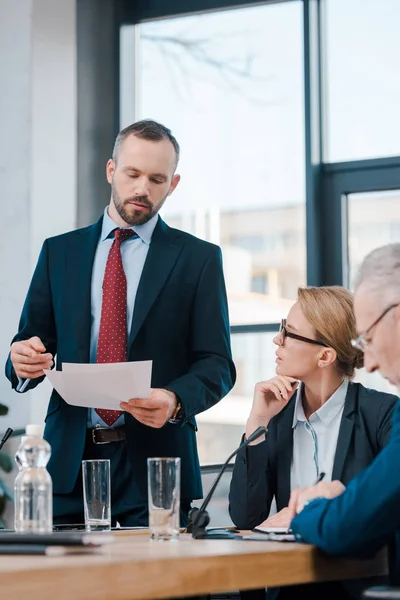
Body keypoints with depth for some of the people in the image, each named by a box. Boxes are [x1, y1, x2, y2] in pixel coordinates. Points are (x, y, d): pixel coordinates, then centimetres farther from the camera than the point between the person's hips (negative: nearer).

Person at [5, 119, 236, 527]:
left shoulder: (198, 258, 5)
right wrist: (23, 360, -13)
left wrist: (176, 402, -20)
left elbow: (216, 364, -1)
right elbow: (31, 342, 11)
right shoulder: (59, 252, 12)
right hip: (70, 460, 2)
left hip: (154, 462, -2)